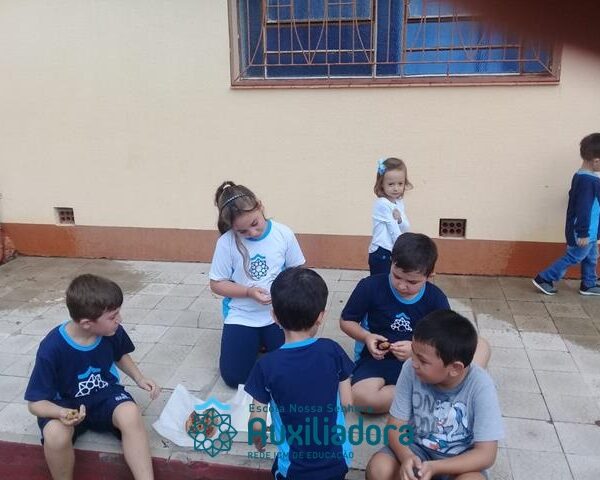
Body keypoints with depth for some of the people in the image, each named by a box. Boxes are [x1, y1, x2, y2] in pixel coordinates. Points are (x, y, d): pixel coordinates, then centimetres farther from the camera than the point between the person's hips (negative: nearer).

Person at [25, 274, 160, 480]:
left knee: (130, 414, -31)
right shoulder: (52, 349, -26)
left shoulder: (113, 332, -15)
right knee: (55, 435, -35)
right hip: (66, 404, -2)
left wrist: (139, 378, -4)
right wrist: (61, 413, -38)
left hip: (105, 396, 2)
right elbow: (36, 403, -18)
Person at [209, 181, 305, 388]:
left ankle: (265, 340, 22)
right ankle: (254, 342, 24)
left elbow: (297, 271, 2)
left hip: (279, 314, 1)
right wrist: (249, 292, -21)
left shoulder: (284, 234, -11)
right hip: (242, 316, -1)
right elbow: (217, 284, -6)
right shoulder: (226, 242, -15)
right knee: (234, 376, -6)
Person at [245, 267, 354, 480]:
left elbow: (257, 424, -11)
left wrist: (258, 441, 12)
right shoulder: (332, 351, -12)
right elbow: (346, 403, -2)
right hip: (337, 460, 2)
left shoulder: (267, 365, -17)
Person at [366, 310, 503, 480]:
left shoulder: (480, 387, -24)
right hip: (417, 448, 2)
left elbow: (486, 454, -21)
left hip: (460, 459, -1)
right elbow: (396, 425, -11)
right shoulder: (411, 370, -19)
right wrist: (406, 457, -32)